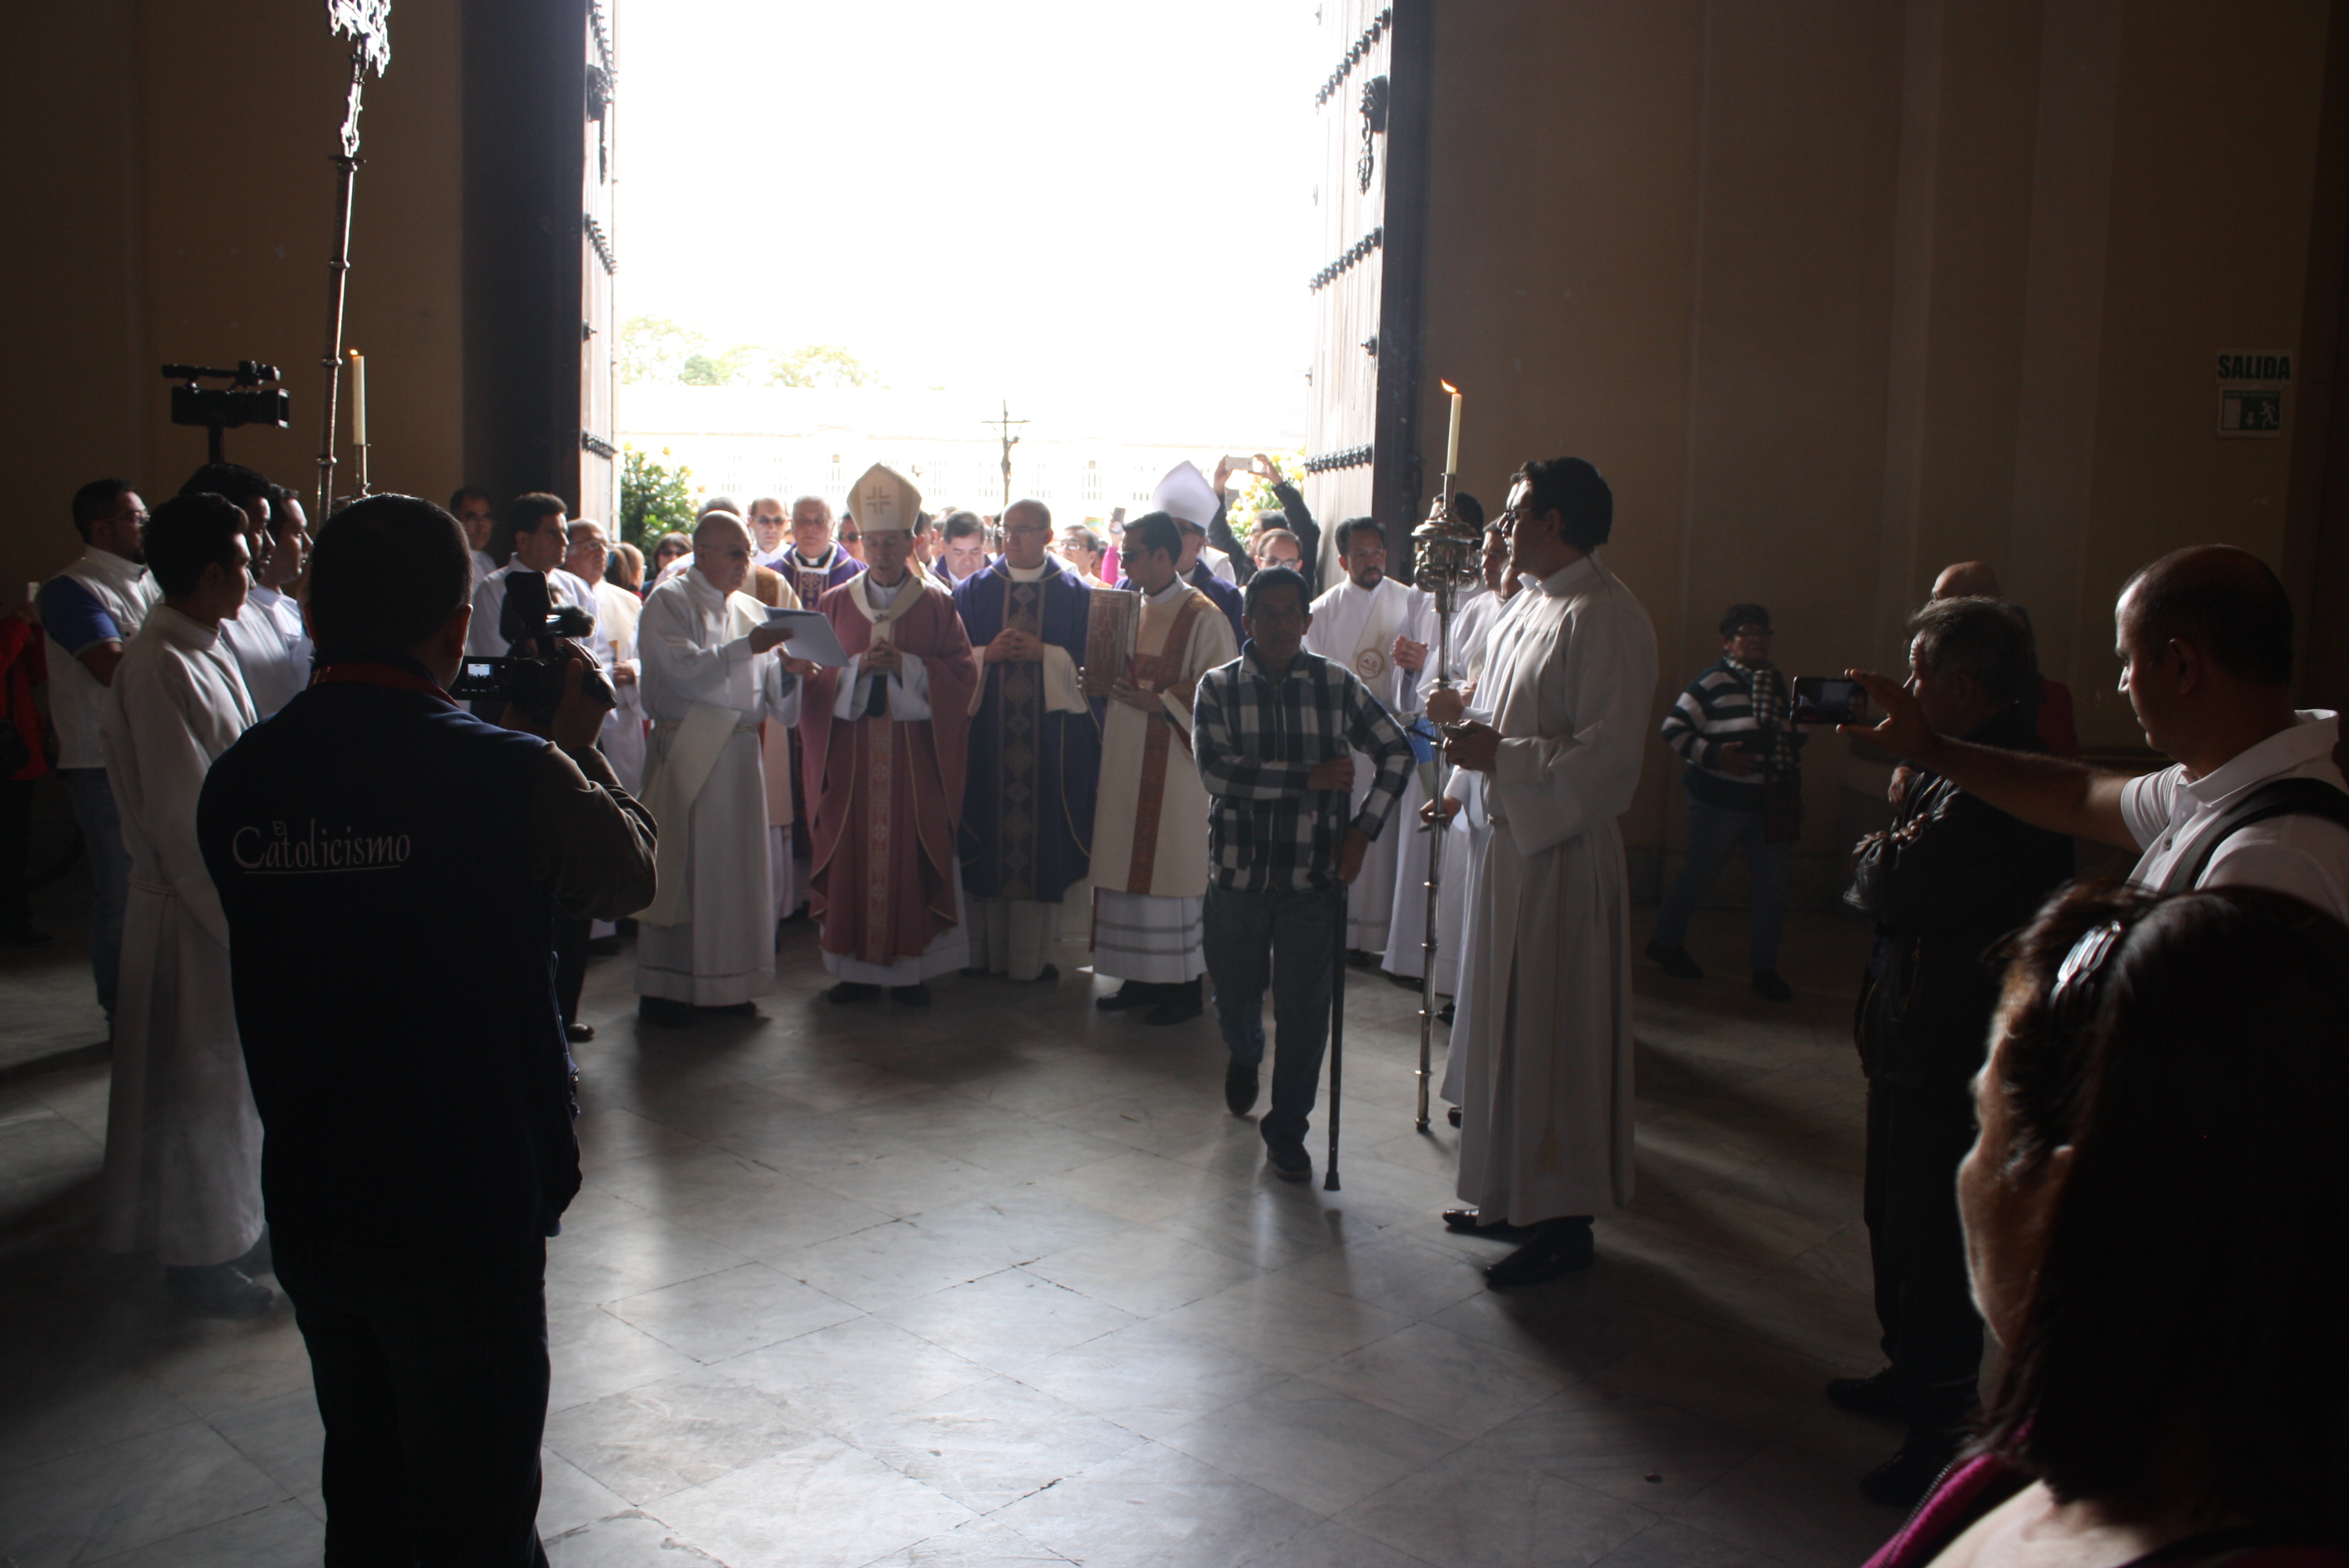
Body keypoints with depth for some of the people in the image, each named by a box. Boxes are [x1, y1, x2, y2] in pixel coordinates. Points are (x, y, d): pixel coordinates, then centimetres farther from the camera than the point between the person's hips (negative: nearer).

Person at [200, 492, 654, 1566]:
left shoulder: (237, 779, -5)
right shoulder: (510, 772, -20)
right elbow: (631, 873, -3)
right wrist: (578, 745, 13)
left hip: (308, 1211, 6)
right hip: (469, 1216, -5)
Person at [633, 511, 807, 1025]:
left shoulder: (752, 611, 17)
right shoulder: (668, 602, 0)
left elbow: (772, 695, 13)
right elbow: (681, 668, -17)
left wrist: (788, 669, -7)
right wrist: (747, 648, -21)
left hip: (742, 753, 6)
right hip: (687, 750, -6)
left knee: (740, 865, 6)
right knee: (681, 866, -2)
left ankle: (728, 982, 15)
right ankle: (664, 988, 5)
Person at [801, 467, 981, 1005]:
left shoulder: (937, 605, 6)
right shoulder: (835, 603, 10)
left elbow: (963, 674, 0)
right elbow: (813, 676, 6)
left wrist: (905, 666, -13)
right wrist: (857, 666, -12)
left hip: (915, 749, -1)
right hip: (850, 745, 1)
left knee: (914, 854, -2)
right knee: (850, 854, -1)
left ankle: (911, 967, 5)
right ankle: (856, 967, 7)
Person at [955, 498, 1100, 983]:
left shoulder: (1076, 594, 6)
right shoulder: (972, 591, 10)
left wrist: (1043, 653, -12)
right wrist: (989, 654, -10)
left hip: (1053, 738, -1)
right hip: (986, 734, 1)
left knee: (1045, 841, 0)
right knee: (985, 835, 1)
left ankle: (1034, 954, 9)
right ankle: (983, 950, 11)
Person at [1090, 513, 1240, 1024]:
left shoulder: (1202, 616, -9)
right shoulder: (1132, 609, 14)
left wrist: (1158, 701, -21)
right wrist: (1104, 680, 1)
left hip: (1175, 766, -7)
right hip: (1126, 764, 7)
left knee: (1174, 871, -3)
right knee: (1129, 871, 9)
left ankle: (1185, 989, 7)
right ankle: (1141, 979, 19)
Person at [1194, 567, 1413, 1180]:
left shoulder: (1338, 685, 0)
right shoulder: (1218, 686, -2)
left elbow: (1396, 753, 6)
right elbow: (1215, 769, -16)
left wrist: (1362, 830, -3)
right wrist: (1309, 778, -19)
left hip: (1312, 874, 0)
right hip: (1239, 869, 0)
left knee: (1304, 1008, 1)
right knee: (1235, 991, 15)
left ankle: (1287, 1130, 19)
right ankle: (1245, 1056, 51)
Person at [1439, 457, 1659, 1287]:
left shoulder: (1605, 618, -17)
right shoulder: (1532, 605, 13)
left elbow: (1607, 755, -23)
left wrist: (1500, 754, -18)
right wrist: (1476, 734, 5)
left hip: (1564, 852, -10)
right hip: (1512, 837, 10)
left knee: (1554, 1037, -2)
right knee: (1506, 1023, 16)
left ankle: (1565, 1222, 10)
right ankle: (1513, 1194, 29)